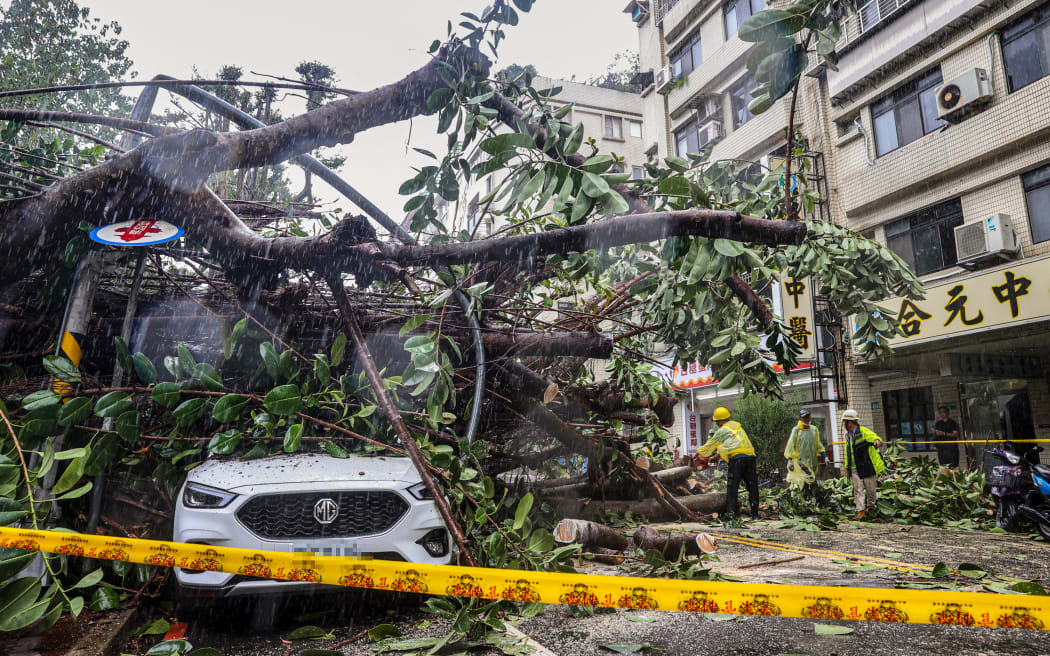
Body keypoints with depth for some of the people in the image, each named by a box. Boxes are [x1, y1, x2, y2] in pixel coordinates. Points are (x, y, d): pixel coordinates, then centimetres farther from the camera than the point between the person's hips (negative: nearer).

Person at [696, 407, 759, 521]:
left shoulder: (721, 431, 4)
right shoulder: (737, 425, 24)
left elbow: (709, 446, 15)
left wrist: (698, 453, 32)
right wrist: (717, 455, 43)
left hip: (737, 459, -6)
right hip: (750, 457, 6)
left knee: (732, 486, -3)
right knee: (753, 487, 8)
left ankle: (730, 512, -13)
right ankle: (755, 515, 9)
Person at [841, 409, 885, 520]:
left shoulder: (864, 431, -13)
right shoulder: (848, 435, 10)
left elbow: (874, 437, -33)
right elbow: (848, 452, 16)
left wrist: (877, 441, -57)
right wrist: (847, 467, 17)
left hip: (868, 467, -6)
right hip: (855, 469, 6)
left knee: (870, 489, 9)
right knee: (858, 490, 1)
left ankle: (871, 508, 29)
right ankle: (861, 511, 3)